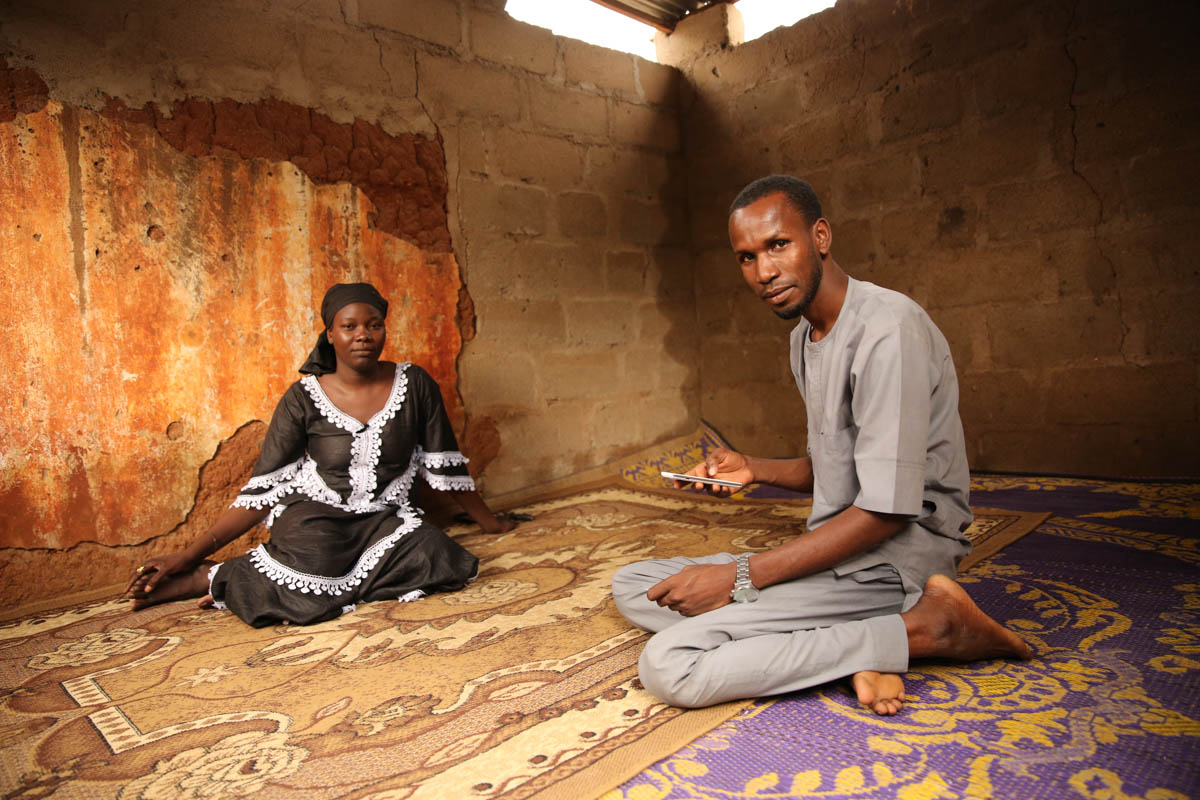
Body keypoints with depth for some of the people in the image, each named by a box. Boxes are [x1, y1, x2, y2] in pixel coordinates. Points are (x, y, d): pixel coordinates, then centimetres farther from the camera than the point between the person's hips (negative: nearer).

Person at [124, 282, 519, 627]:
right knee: (309, 599, -35)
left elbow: (446, 465, 7)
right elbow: (264, 489, -1)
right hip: (315, 517, -3)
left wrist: (488, 520, 13)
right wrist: (190, 554, -6)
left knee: (442, 562, -28)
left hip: (384, 519, 4)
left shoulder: (414, 385, -1)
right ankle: (211, 579, -5)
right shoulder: (304, 399, -4)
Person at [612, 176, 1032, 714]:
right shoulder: (805, 337, 13)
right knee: (631, 586, 5)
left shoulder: (888, 328, -18)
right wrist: (754, 469, 3)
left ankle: (919, 629, -12)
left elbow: (885, 512, -22)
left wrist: (739, 578, -20)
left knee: (667, 666, -22)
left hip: (893, 561, -9)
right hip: (835, 553, 10)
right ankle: (854, 647, -9)